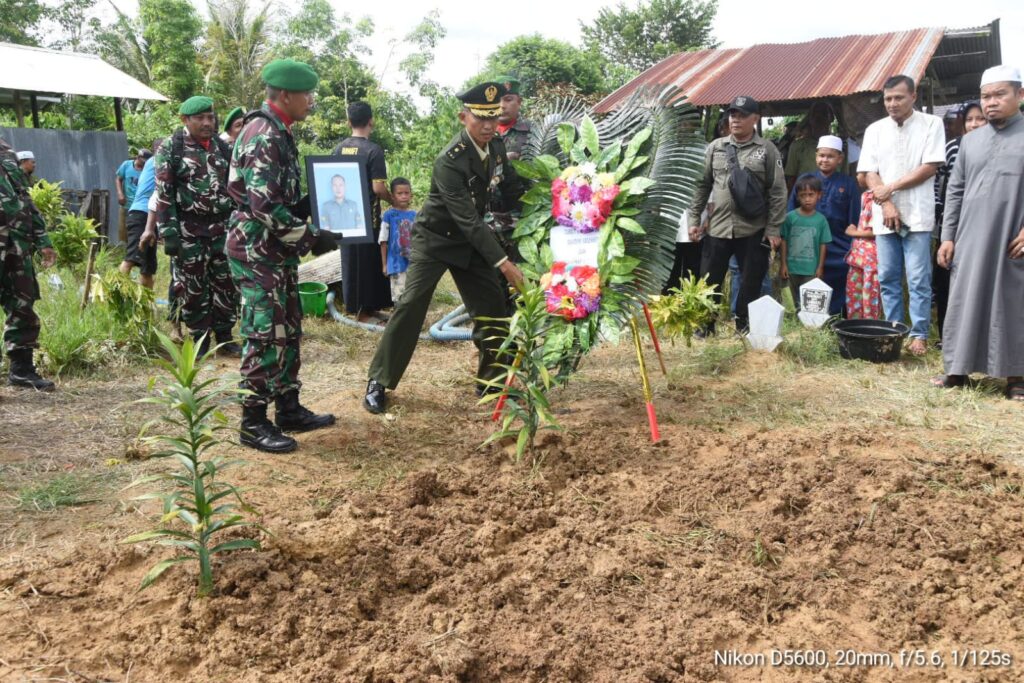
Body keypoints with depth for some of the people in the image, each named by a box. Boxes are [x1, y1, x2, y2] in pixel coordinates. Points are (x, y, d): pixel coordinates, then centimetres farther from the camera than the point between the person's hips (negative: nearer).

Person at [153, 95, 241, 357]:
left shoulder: (222, 147, 9)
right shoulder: (170, 148, -5)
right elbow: (163, 194, -9)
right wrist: (169, 232, -14)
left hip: (222, 226, 4)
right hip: (189, 229, -4)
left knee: (226, 282, 5)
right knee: (193, 287, 3)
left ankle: (225, 336, 17)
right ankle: (200, 340, 14)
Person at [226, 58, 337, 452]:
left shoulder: (278, 133, 14)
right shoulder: (264, 136, -18)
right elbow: (264, 206, -25)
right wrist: (310, 236, -18)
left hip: (277, 251, 10)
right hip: (257, 252, -10)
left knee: (288, 331, 14)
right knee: (265, 336, -5)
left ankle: (289, 410, 24)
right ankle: (253, 424, 4)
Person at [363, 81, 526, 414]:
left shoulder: (496, 147, -6)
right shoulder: (449, 161, -29)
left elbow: (514, 189, 8)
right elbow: (468, 219, -32)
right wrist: (503, 262, -35)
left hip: (469, 241, 7)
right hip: (435, 238, -7)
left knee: (492, 303, 4)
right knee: (411, 305, -12)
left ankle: (491, 378, 18)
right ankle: (378, 382, -3)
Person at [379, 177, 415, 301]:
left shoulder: (414, 215, 5)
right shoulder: (389, 215, -6)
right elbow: (384, 242, -3)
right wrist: (384, 264, -3)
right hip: (397, 264, -4)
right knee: (399, 296, -1)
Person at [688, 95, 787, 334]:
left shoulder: (767, 150, 1)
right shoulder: (715, 147, 8)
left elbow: (777, 192, -2)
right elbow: (702, 186, 11)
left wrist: (773, 229, -6)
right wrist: (694, 219, 5)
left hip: (754, 231, -2)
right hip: (718, 228, 2)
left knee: (751, 283, 5)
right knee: (709, 280, 5)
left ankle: (744, 328, 18)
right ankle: (705, 327, 18)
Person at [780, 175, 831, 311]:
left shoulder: (821, 220, -4)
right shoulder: (790, 217, -4)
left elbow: (823, 245, 0)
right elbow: (784, 241, 0)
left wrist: (820, 267, 0)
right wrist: (784, 264, -1)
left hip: (812, 269, -1)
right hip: (793, 267, 1)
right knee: (797, 301, 13)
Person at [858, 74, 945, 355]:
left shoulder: (931, 124, 1)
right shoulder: (874, 130, 9)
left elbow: (930, 167, -6)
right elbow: (869, 173, 4)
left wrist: (891, 188, -9)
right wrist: (887, 205, -9)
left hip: (917, 215, -3)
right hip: (884, 215, 3)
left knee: (918, 280, -3)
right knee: (888, 278, 7)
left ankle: (919, 334, 4)